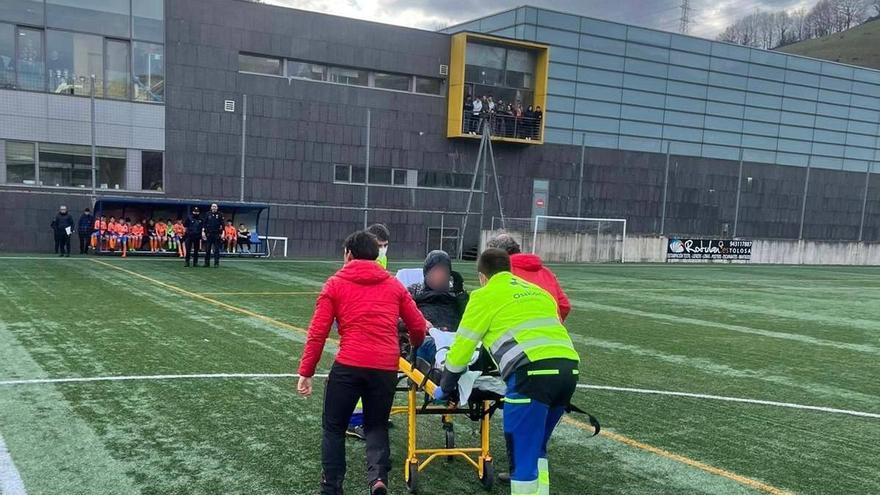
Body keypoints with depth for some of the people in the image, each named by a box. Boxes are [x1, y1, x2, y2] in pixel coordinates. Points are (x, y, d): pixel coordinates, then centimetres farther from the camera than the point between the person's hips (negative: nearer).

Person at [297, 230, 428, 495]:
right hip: (386, 368, 2)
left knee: (334, 428, 16)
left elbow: (317, 333, 0)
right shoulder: (393, 284, 13)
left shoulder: (335, 284, 6)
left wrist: (306, 372, 4)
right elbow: (418, 327, 14)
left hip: (348, 366, -2)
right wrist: (415, 345, 36)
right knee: (377, 427, 19)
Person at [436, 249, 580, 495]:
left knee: (522, 454, 0)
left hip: (534, 371, -7)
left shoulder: (485, 295, 11)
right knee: (536, 447, 22)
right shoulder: (537, 290, 29)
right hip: (569, 368, 7)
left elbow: (463, 345, 14)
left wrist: (445, 388, 26)